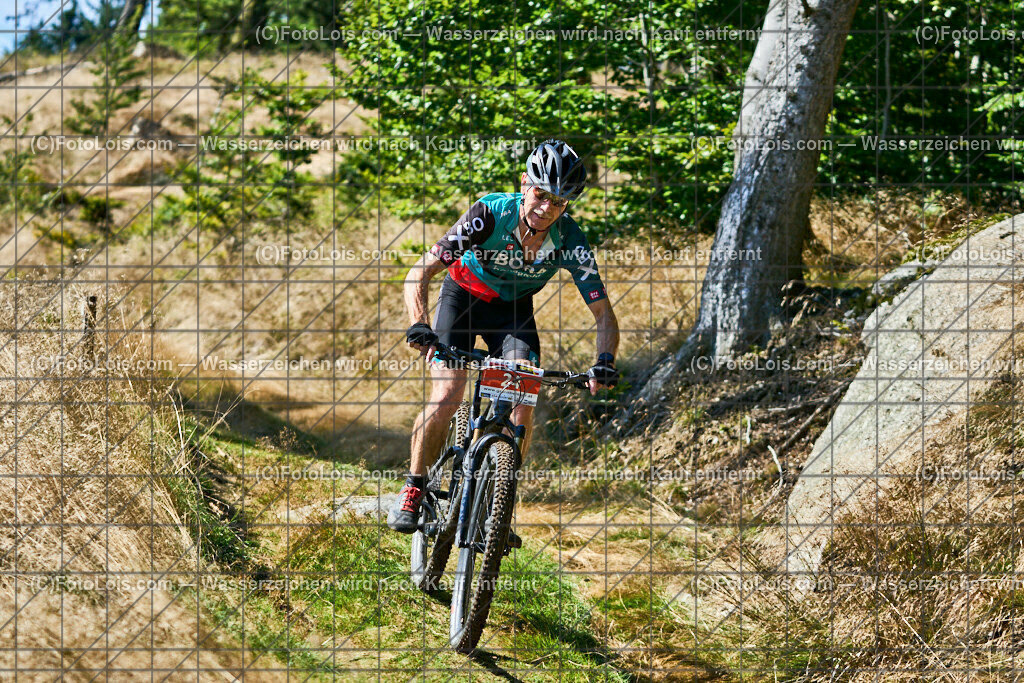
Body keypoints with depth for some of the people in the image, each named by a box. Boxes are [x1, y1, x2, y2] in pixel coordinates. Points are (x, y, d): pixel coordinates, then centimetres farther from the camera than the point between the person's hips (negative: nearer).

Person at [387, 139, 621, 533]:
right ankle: (413, 492, -1)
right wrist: (418, 326, -49)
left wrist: (605, 362, -41)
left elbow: (604, 314, -21)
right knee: (446, 396, -20)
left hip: (513, 308, 2)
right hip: (463, 294, -2)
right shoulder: (490, 214, -32)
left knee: (523, 406, -17)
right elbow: (420, 274, -32)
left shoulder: (571, 242, -26)